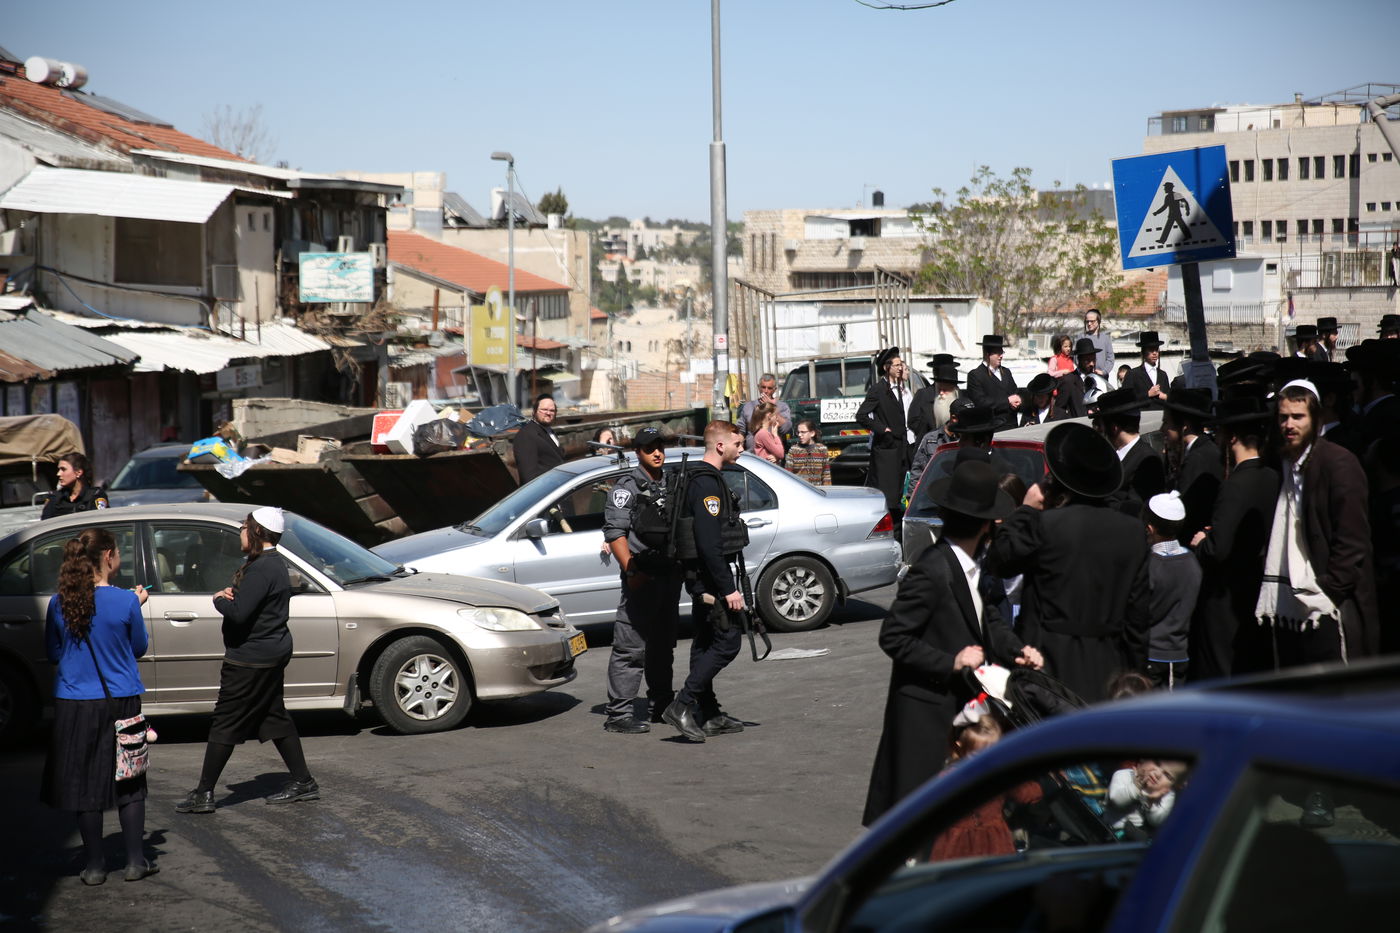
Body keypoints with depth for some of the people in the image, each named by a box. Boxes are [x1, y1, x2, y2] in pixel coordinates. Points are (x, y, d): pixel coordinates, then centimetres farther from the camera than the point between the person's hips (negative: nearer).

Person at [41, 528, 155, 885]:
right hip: (120, 703, -1)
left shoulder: (59, 603, -5)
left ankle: (94, 866, 13)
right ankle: (136, 861, 15)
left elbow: (53, 652, 7)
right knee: (129, 782, 12)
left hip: (74, 707, 1)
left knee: (85, 784, 9)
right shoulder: (125, 602, -12)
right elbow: (140, 647, 3)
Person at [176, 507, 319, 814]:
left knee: (225, 723, -5)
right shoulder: (276, 564, 13)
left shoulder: (261, 569, -21)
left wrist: (220, 599, -9)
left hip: (251, 659, -11)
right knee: (275, 718, 17)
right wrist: (230, 594, -3)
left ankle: (204, 793, -1)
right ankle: (303, 782, 21)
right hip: (273, 652, 11)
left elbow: (238, 612, -28)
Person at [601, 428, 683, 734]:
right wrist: (631, 570, -23)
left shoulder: (670, 487, 17)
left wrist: (681, 568, 19)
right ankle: (619, 714, -12)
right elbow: (615, 533, -15)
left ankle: (662, 705, 28)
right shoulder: (627, 487, -6)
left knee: (663, 645, 17)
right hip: (642, 577, -8)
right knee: (631, 647, -10)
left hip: (670, 576, 8)